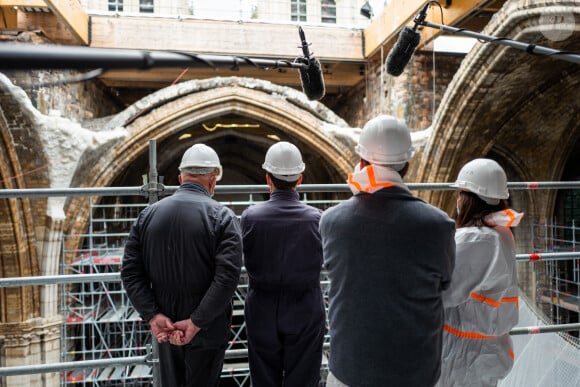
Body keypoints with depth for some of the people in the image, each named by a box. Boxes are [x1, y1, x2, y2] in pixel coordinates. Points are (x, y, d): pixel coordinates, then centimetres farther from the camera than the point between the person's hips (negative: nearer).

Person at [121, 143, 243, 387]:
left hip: (165, 328, 4)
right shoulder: (222, 217, -14)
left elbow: (130, 271, -5)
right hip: (207, 330, -4)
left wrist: (153, 315, -8)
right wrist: (197, 322, -18)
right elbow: (228, 276, -23)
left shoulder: (149, 214, -2)